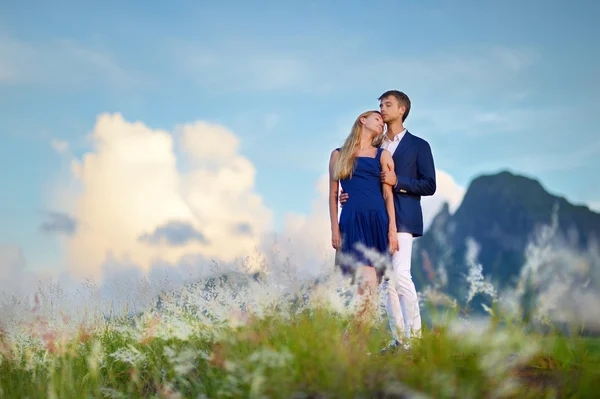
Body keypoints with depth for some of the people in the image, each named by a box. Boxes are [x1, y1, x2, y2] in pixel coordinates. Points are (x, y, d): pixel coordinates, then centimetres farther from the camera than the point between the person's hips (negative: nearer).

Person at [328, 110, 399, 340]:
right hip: (351, 222, -2)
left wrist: (392, 229, -2)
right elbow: (333, 195, 11)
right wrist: (334, 229, 3)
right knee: (367, 282, -17)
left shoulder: (382, 155, 14)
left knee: (369, 287, -3)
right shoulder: (338, 155, 14)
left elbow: (388, 194, 7)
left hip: (377, 221, 2)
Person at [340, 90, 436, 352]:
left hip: (402, 220, -5)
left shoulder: (418, 146, 4)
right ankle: (398, 340, 7)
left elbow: (429, 185, -1)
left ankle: (414, 335, -11)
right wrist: (349, 196, -1)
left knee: (401, 275, -17)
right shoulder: (375, 147, 18)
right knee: (387, 281, 3)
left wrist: (398, 181, -13)